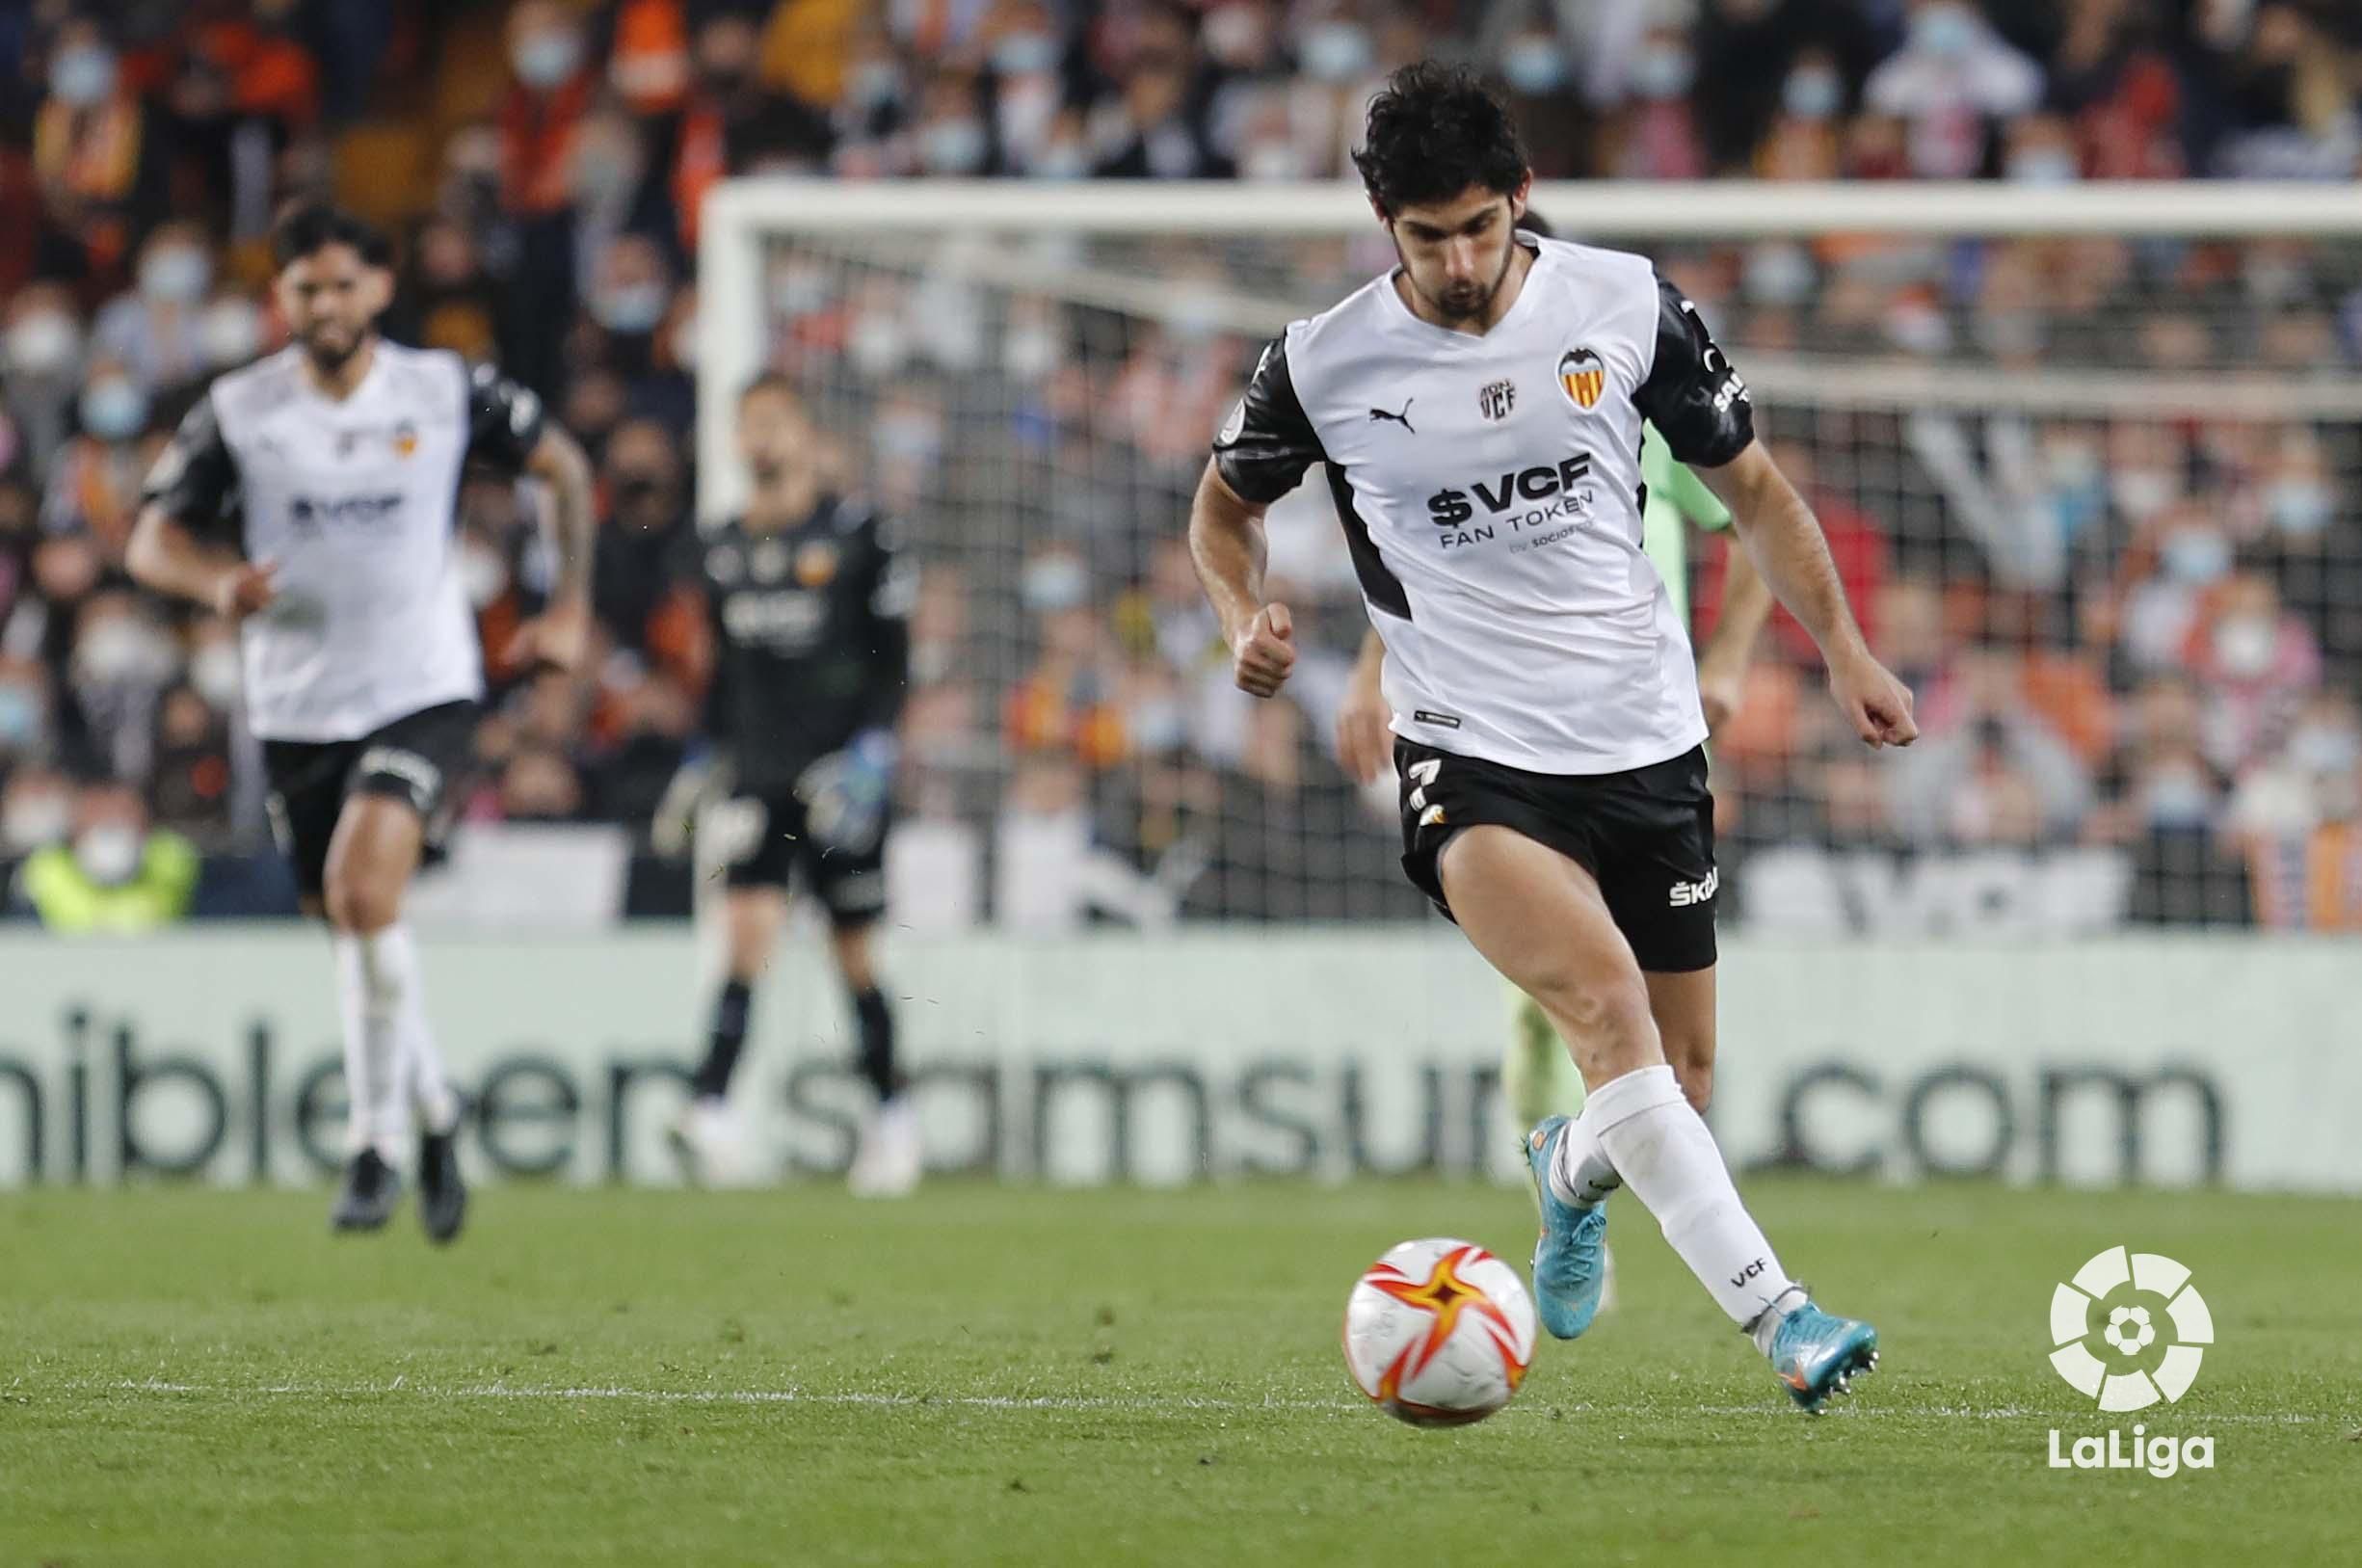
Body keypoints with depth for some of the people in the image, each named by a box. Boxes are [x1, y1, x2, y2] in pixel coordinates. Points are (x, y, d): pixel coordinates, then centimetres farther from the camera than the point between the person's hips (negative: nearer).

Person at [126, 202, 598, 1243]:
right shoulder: (239, 411, -3)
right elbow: (153, 539, 1)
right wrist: (219, 585, -21)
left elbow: (563, 468, 12)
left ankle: (377, 1143, -13)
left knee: (364, 891, -24)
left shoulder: (446, 393, -3)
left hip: (424, 692, -3)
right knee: (347, 923, 9)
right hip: (296, 706, 3)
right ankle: (433, 1109, 35)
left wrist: (570, 611, 6)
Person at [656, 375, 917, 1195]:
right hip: (755, 778, 3)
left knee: (852, 952, 4)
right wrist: (703, 763, 16)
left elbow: (891, 659, -4)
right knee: (748, 929, -14)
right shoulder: (720, 552, 11)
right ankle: (711, 1112, -22)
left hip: (839, 779, -3)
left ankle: (891, 1107, 22)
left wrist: (871, 751, -14)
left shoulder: (859, 534, -3)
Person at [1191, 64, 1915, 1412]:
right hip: (1473, 757, -3)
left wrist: (1843, 649, 6)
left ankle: (1573, 1170, 45)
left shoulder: (1625, 304, -2)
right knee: (1605, 1000, -29)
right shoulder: (1324, 364, -6)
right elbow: (1228, 501, 13)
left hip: (1647, 742, 3)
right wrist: (1247, 615, -7)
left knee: (1679, 1088, 7)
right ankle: (1775, 1310, -34)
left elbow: (1750, 485, 11)